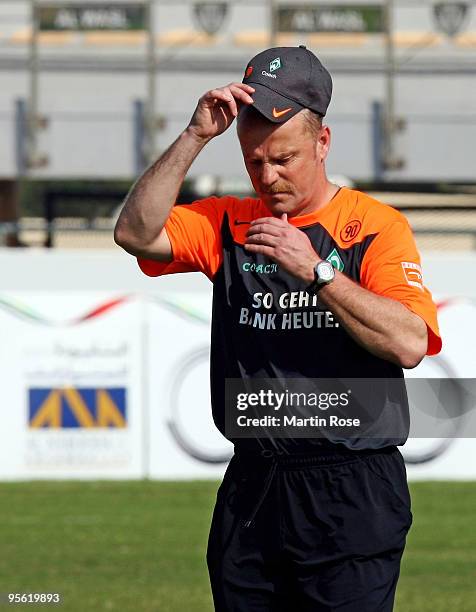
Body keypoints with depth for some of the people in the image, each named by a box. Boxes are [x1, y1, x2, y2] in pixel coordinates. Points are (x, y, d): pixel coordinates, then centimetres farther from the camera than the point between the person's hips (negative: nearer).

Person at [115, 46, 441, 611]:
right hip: (250, 493, 4)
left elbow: (409, 344, -16)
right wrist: (195, 136, -9)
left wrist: (316, 269, -20)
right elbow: (136, 233, -4)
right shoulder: (229, 224, 12)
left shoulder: (376, 226, -2)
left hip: (353, 496, -4)